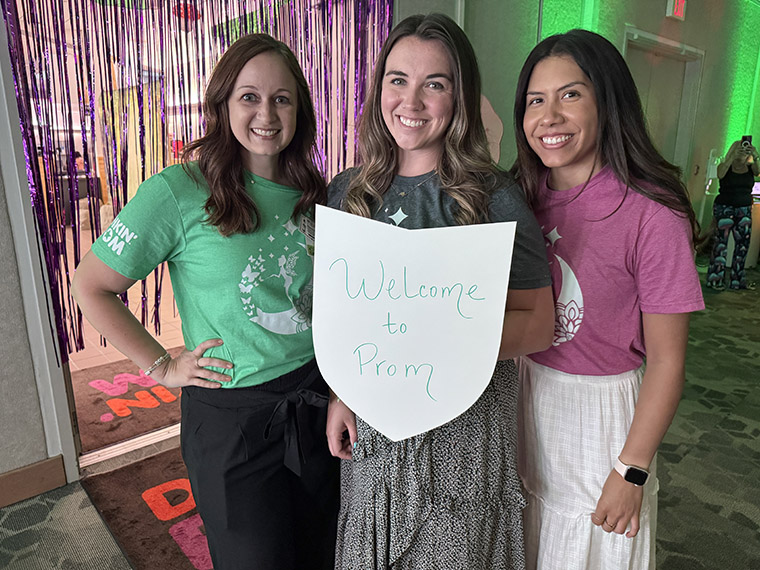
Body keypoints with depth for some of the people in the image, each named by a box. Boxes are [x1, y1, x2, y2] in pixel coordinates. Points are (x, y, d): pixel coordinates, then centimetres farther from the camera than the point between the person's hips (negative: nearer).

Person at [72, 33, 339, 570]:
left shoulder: (310, 192, 1)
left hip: (317, 401, 5)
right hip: (232, 419, -4)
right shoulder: (179, 190, -15)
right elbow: (91, 287, -9)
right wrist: (163, 368, -9)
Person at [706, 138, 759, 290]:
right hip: (724, 207, -4)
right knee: (721, 241, -7)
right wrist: (733, 156, -35)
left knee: (743, 243, 6)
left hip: (745, 210, 4)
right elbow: (721, 173, -25)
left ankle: (737, 279, 16)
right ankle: (715, 279, -3)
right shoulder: (725, 167, -4)